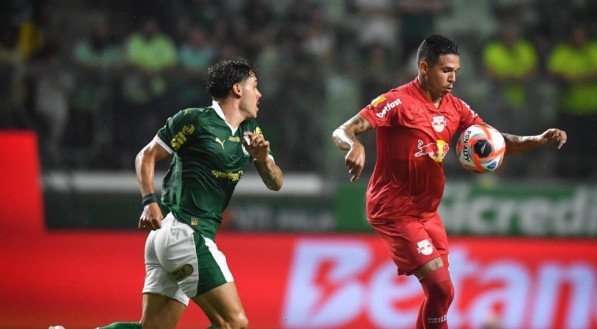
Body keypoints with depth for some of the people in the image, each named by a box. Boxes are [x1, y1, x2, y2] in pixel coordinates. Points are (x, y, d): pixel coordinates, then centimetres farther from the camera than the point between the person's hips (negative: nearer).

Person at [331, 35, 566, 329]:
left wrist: (539, 140, -7)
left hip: (427, 213, 8)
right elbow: (341, 132, -21)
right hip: (395, 212, -8)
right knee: (440, 288, -18)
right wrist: (354, 145, -44)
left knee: (439, 292, 10)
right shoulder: (398, 102, -15)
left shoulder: (455, 108, 6)